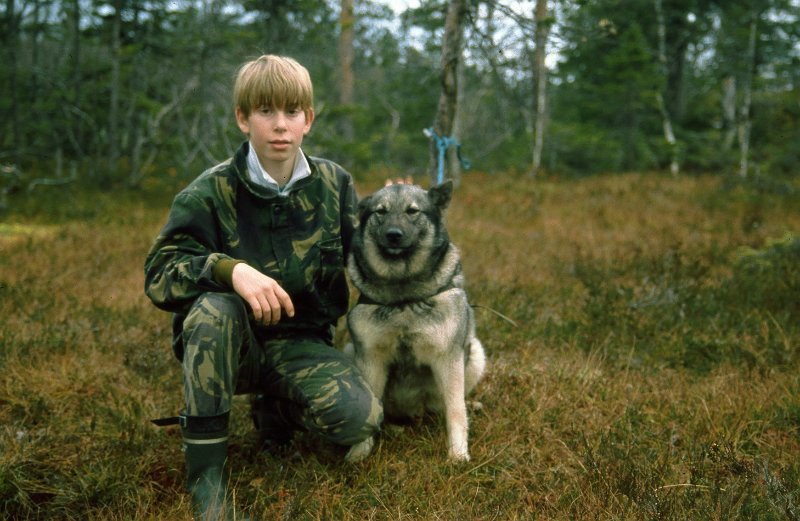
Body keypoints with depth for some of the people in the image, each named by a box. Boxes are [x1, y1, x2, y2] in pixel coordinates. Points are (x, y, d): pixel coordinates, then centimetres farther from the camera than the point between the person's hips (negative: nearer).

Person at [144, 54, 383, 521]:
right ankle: (205, 470, -25)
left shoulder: (334, 184, 0)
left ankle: (275, 407, 10)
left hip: (301, 345, 2)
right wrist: (230, 270, -35)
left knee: (361, 417, -25)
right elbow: (159, 271, -17)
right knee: (212, 308, -37)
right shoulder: (210, 192, -9)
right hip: (232, 344, -2)